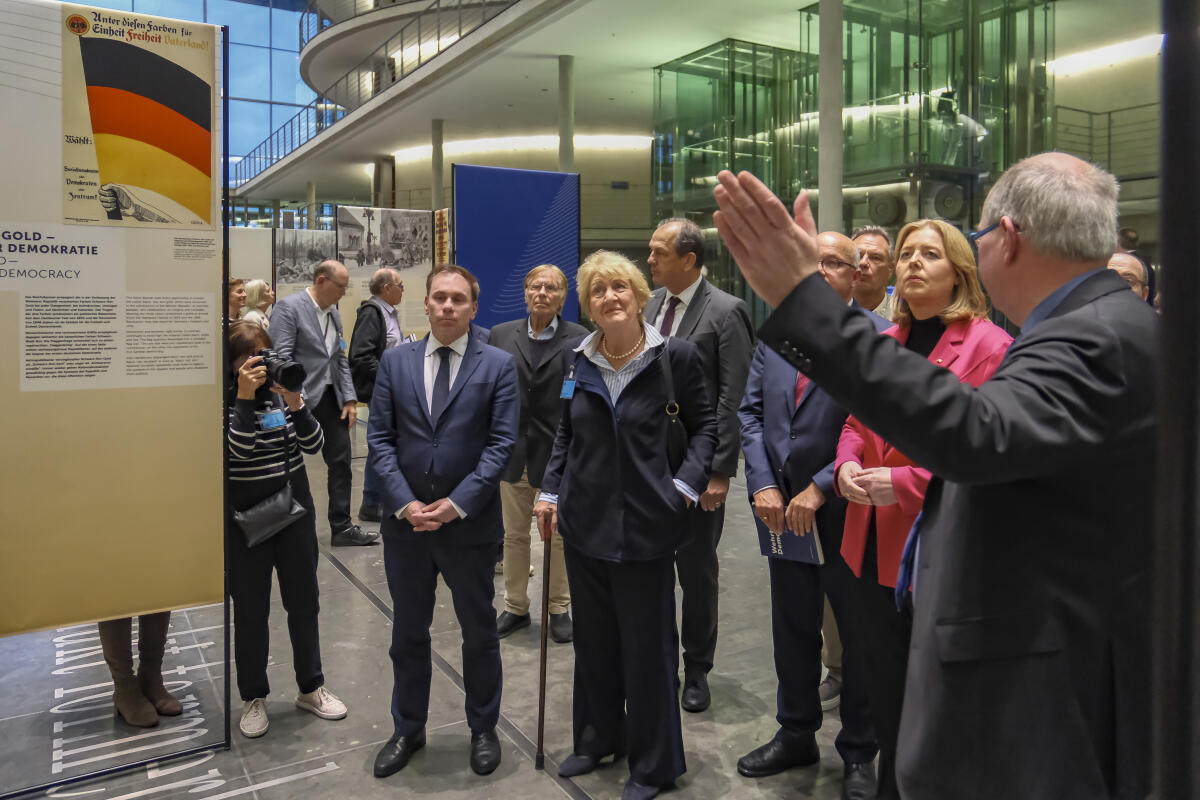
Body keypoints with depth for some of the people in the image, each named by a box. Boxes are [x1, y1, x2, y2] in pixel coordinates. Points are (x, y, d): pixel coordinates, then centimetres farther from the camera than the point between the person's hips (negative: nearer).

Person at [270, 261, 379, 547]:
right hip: (301, 400, -7)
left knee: (341, 461, 7)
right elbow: (282, 357, -16)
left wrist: (350, 398, 7)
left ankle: (342, 527, 15)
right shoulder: (288, 307, -10)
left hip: (330, 397, 8)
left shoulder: (334, 314, 14)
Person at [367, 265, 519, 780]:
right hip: (405, 521, 2)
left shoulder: (498, 365, -3)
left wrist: (457, 504, -15)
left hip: (470, 524, -2)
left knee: (479, 632, 13)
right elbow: (379, 438, 1)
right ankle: (408, 730, 35)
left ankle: (483, 730, 32)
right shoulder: (394, 361, 4)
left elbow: (501, 443, -8)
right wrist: (404, 503, -11)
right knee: (408, 633, 16)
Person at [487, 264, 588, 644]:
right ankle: (515, 607, 28)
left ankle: (559, 609, 25)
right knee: (514, 534, 13)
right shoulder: (501, 336, 5)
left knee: (559, 535, 9)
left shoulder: (579, 339, -3)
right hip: (514, 452, 3)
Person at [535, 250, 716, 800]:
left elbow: (704, 424, 1)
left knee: (648, 645, 7)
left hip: (646, 525, -4)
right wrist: (550, 491, 8)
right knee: (593, 637, 17)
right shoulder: (575, 361, 4)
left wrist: (687, 482, -11)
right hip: (585, 521, 4)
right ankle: (597, 737, 39)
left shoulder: (675, 357, -8)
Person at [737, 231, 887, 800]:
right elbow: (751, 411, 5)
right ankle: (796, 734, 38)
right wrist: (763, 485, -5)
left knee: (858, 632, 12)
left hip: (846, 511, -5)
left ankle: (859, 752, 31)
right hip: (781, 509, 5)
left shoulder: (878, 338, -12)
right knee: (792, 628, 19)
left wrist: (820, 489, -18)